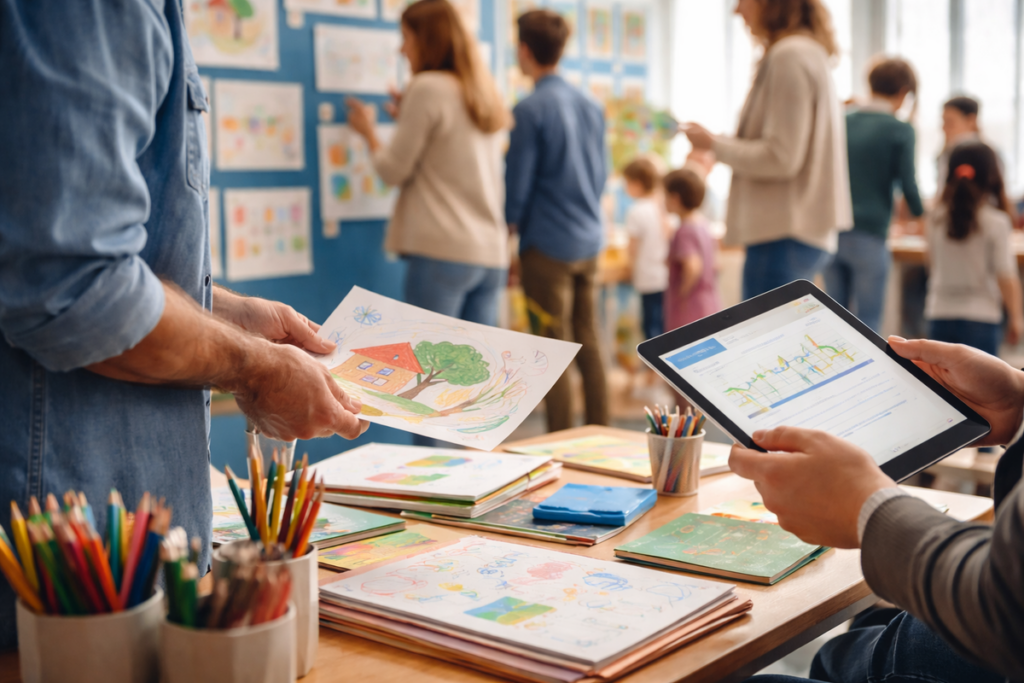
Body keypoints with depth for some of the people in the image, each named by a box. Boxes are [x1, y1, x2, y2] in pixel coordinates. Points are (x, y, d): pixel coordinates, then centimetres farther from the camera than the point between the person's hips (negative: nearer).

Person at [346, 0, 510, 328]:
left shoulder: (427, 87, -7)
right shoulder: (485, 94, 16)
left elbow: (393, 171, -4)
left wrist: (368, 131, 14)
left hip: (442, 251, -8)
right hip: (492, 251, 8)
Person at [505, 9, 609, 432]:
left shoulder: (531, 110, -13)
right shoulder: (591, 107, 8)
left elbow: (517, 183, -11)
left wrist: (510, 224, 5)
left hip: (547, 245, -7)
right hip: (589, 241, 7)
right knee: (588, 343, 13)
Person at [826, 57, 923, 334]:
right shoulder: (900, 130, -6)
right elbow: (908, 185, -8)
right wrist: (920, 215, 12)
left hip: (832, 233, 5)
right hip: (869, 237, -5)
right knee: (867, 322, 1)